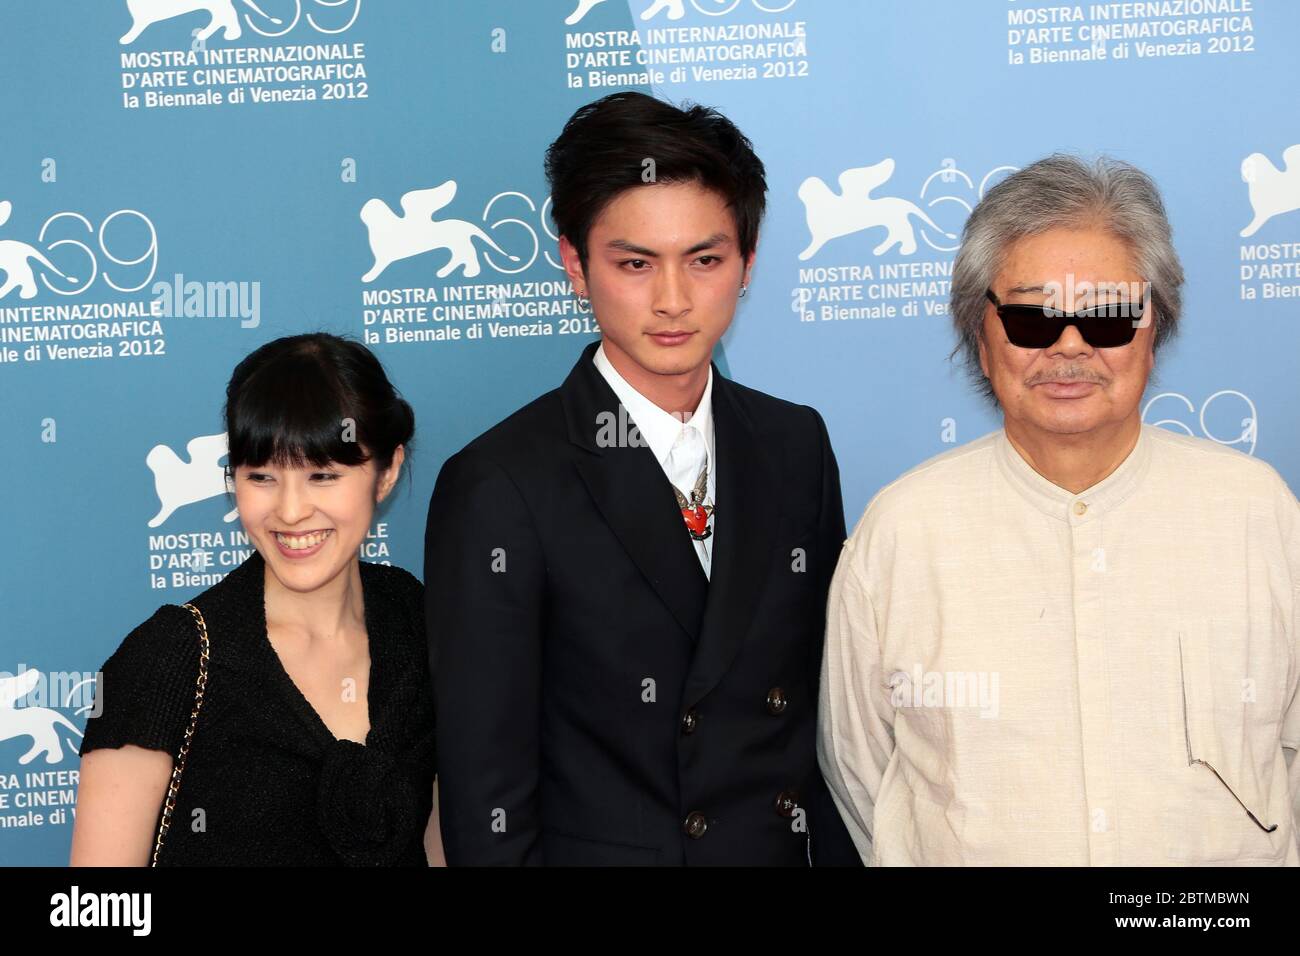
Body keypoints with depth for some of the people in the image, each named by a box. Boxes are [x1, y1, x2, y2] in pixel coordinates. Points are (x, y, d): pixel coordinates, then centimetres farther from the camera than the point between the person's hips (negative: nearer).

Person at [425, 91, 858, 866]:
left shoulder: (797, 444, 0)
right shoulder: (499, 489, -18)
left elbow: (832, 702, 5)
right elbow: (485, 795, -16)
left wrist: (844, 852, 0)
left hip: (795, 844, 5)